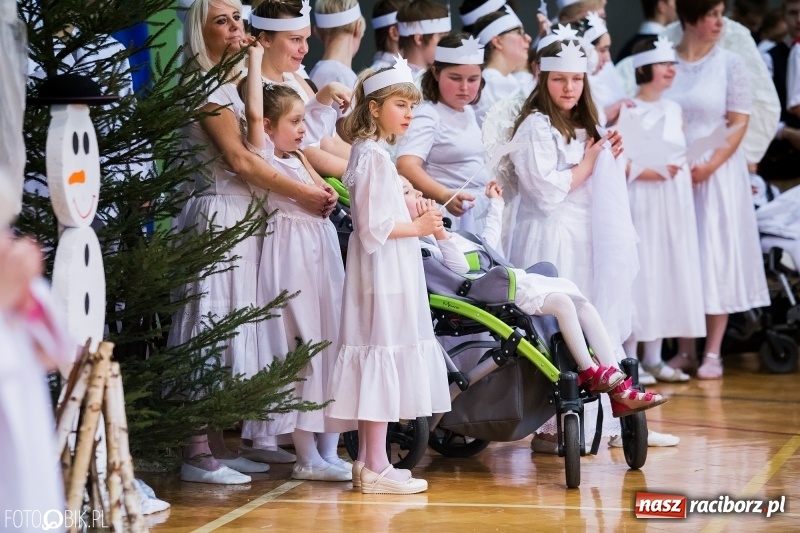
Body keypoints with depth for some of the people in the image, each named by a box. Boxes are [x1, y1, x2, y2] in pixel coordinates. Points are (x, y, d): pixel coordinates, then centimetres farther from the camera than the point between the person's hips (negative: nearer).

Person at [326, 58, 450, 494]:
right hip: (383, 269, -10)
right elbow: (374, 227, -21)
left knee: (378, 362, 12)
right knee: (385, 354, -8)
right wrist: (418, 227, -12)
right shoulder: (374, 157, -16)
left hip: (389, 271, 10)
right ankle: (376, 468, -5)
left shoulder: (371, 152, 15)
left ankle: (368, 459, 17)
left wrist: (413, 217, 12)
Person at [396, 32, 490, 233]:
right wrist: (445, 196, -41)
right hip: (451, 215, -8)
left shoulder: (468, 112, 14)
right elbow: (406, 166, -29)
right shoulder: (428, 116, -13)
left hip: (480, 213, 8)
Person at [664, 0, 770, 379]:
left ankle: (713, 353, 3)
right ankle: (685, 350, 11)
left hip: (716, 174, -1)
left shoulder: (729, 64, 0)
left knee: (716, 258, -2)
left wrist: (710, 166, -16)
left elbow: (739, 124, -4)